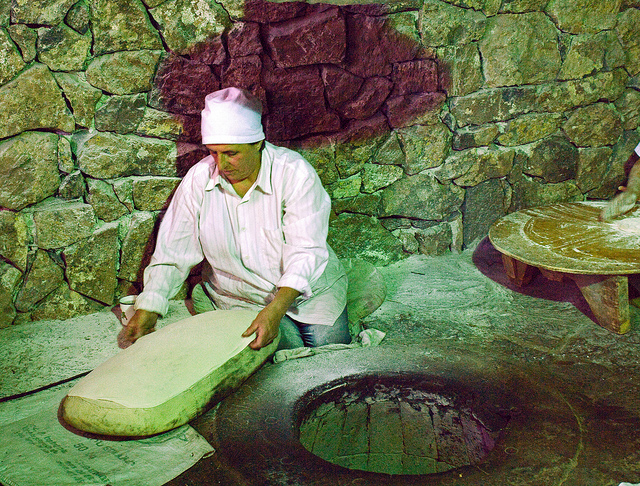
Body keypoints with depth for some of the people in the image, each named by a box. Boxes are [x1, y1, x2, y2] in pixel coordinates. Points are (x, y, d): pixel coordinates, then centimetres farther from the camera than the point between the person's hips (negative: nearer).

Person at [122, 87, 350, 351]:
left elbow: (305, 251, -25)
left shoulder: (295, 173, -19)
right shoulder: (198, 179, -9)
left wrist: (276, 310, -38)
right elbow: (173, 252, -2)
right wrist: (148, 307, -13)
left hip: (310, 289, 0)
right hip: (240, 299, 1)